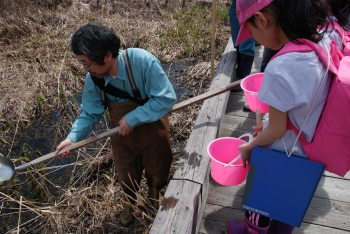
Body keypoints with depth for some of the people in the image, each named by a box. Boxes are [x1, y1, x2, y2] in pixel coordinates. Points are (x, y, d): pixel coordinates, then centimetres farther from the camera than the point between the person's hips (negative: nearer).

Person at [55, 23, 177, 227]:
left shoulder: (143, 61, -33)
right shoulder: (93, 79, -19)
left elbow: (166, 98, -31)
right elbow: (90, 113, -7)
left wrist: (133, 118, -29)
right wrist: (74, 137, -21)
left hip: (153, 128, -2)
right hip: (122, 134, 3)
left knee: (156, 168, 22)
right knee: (127, 173, 23)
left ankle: (155, 195, 58)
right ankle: (129, 203, 57)